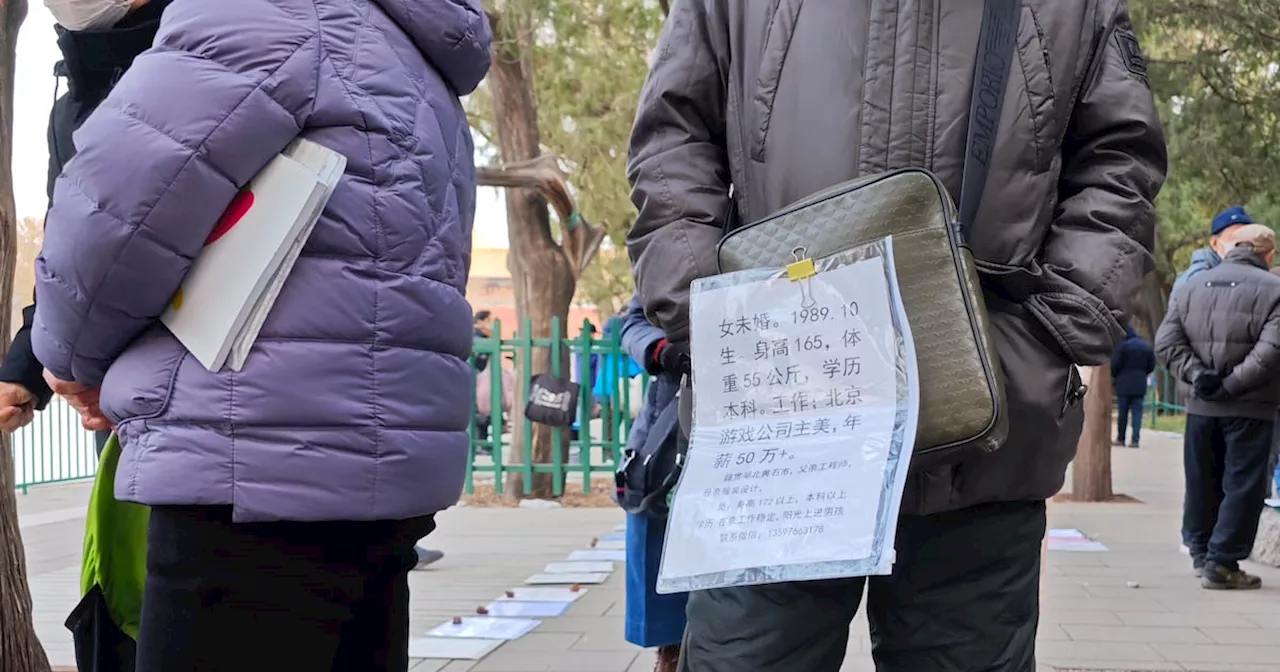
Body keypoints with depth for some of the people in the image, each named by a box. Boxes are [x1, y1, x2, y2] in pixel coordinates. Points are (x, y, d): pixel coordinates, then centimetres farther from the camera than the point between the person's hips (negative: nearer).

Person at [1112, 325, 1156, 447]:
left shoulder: (1124, 345, -11)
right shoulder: (1147, 346, 7)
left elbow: (1115, 364, -11)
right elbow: (1151, 366, 10)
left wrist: (1114, 377, 7)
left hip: (1124, 383, -4)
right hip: (1140, 384, 4)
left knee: (1123, 412, 4)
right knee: (1137, 412, 3)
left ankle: (1120, 438, 10)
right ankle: (1135, 440, -4)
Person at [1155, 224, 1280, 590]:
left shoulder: (1193, 286, 9)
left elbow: (1166, 342, 1)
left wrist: (1195, 374, -6)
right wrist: (1232, 384, -14)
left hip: (1200, 406, 5)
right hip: (1249, 409, -5)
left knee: (1201, 482, 16)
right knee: (1242, 486, 2)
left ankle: (1200, 554, 26)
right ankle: (1221, 563, 0)